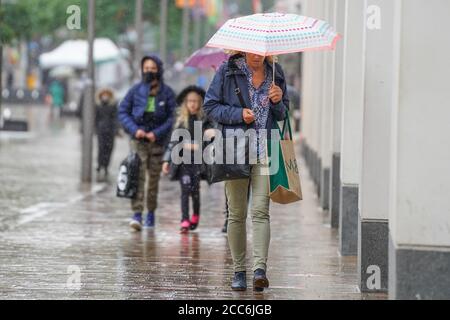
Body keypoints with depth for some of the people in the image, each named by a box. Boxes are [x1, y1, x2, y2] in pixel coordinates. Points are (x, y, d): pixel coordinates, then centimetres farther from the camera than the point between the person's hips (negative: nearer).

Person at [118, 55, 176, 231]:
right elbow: (123, 111, 4)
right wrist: (134, 129, -11)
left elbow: (173, 117, -3)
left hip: (158, 141, 1)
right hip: (139, 140, -1)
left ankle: (151, 213, 23)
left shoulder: (167, 92, -1)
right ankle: (137, 214, -20)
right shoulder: (136, 90, 1)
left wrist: (157, 133, -14)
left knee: (154, 178, 8)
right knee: (138, 175, -14)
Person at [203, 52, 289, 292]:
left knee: (260, 211, -12)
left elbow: (282, 115, 20)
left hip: (265, 152, 1)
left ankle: (260, 269, -19)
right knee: (237, 214, 4)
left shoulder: (275, 73, 10)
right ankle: (239, 271, 13)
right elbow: (210, 107, 2)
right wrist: (239, 114, -12)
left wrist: (278, 102, -3)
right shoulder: (228, 71, 2)